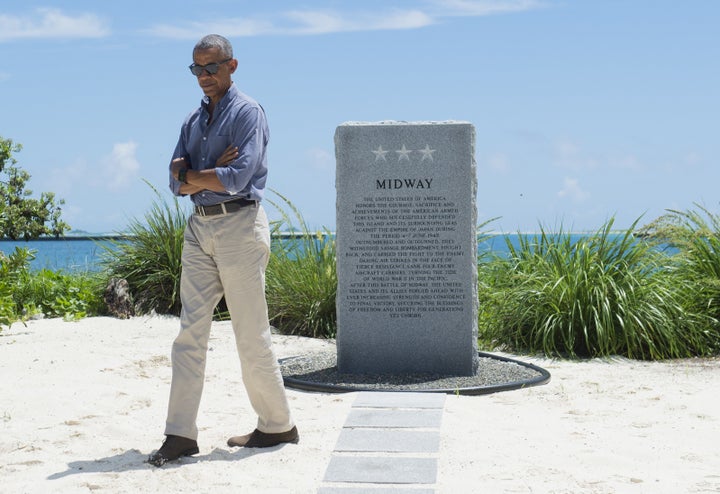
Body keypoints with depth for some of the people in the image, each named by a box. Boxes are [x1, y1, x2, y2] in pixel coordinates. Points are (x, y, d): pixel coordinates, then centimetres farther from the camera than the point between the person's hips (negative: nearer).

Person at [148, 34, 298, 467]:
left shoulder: (248, 113, -5)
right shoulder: (194, 120, 18)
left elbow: (238, 177, -17)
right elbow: (179, 184, 9)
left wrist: (191, 174, -4)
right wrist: (212, 174, -9)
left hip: (239, 225, -7)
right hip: (200, 228, 7)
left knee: (251, 334, -2)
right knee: (190, 333, 1)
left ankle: (277, 425, 13)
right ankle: (181, 434, 2)